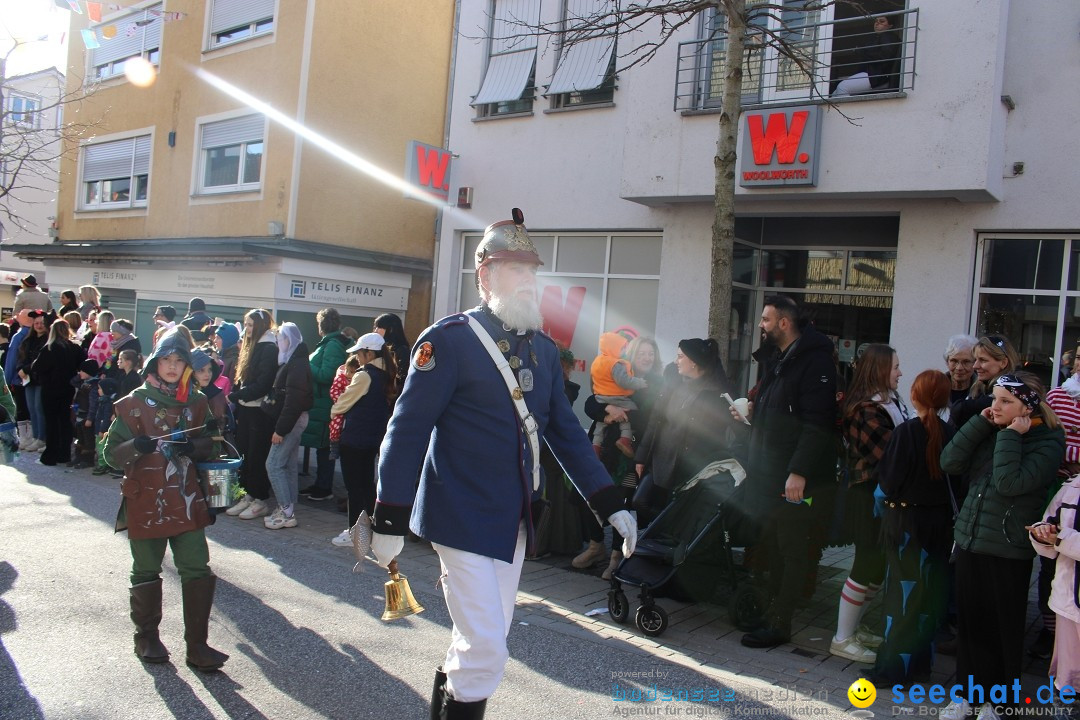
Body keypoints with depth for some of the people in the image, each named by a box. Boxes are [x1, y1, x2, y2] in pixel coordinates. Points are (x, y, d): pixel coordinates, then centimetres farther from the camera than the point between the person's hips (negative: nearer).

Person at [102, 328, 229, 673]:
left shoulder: (196, 403, 6)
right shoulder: (134, 404, -4)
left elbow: (209, 446, 14)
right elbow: (111, 453, -5)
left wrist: (193, 446, -9)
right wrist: (136, 446, -26)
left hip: (186, 501, 2)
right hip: (145, 502, -2)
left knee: (198, 571, -2)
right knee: (146, 573, 11)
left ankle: (197, 645, 7)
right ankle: (147, 638, 30)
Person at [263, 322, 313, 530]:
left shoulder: (297, 364, -16)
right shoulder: (292, 361, 15)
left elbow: (293, 400, -22)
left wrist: (280, 429, -22)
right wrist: (281, 426, 11)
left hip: (292, 420, -10)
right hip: (294, 421, 10)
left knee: (273, 465, -8)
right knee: (288, 465, 11)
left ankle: (286, 512, -5)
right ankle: (288, 510, 16)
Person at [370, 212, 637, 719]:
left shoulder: (544, 349, 8)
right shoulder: (448, 340, -12)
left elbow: (566, 432, 11)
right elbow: (407, 431, -13)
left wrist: (611, 505, 5)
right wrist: (389, 522, -14)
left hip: (515, 521, 7)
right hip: (463, 519, -7)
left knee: (483, 638, 18)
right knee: (487, 649, -6)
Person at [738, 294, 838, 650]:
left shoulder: (814, 360, -13)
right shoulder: (774, 358, 16)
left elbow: (817, 423, -21)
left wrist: (799, 471, -24)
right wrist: (750, 413, 7)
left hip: (794, 477, -9)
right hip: (765, 473, 9)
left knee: (791, 551, 2)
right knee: (769, 546, 14)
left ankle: (779, 623, 9)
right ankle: (765, 610, 24)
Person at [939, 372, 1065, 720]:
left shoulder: (1049, 442, -9)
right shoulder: (990, 432, 7)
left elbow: (1010, 483, -23)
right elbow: (950, 463, -5)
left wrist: (1010, 437, -17)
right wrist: (980, 423, -8)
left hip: (1009, 550, -5)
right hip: (970, 540, 5)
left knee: (1004, 628, 8)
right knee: (970, 622, 13)